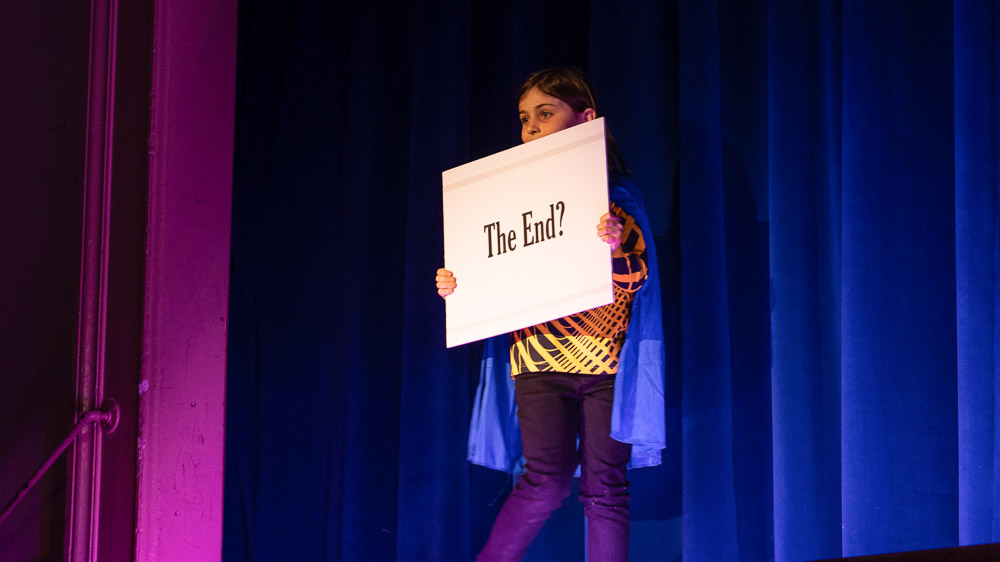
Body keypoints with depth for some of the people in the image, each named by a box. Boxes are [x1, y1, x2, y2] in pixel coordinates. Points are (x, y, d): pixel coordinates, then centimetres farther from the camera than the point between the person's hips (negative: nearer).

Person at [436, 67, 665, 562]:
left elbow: (634, 280, -5)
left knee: (604, 486, -1)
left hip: (605, 357, -1)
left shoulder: (615, 195, 4)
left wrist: (618, 246, -25)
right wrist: (458, 288, -1)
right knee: (547, 479, -15)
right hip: (538, 355, 1)